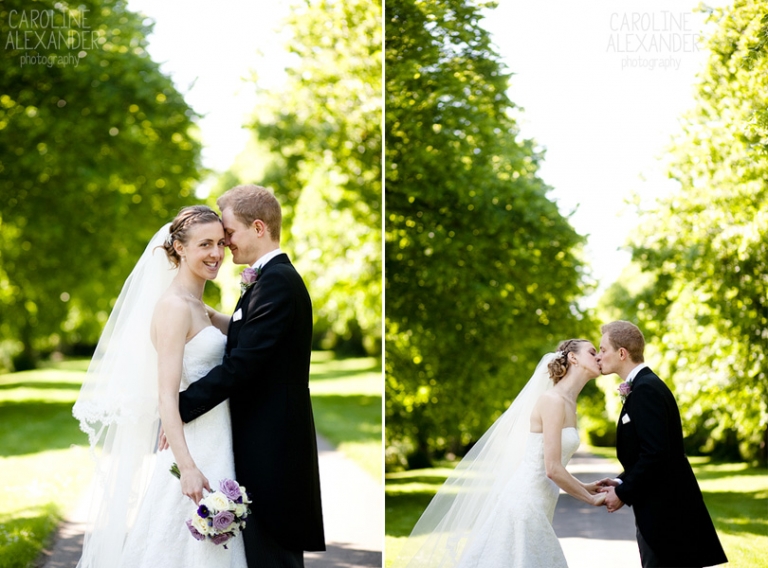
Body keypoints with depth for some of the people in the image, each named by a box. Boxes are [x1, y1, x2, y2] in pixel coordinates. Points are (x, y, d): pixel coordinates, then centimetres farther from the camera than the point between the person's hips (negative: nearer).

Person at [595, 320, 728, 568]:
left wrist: (623, 494, -15)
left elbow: (655, 453, -24)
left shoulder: (646, 389, -17)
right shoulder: (643, 386, 15)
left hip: (666, 511, -10)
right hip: (658, 512, 10)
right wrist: (621, 483, 7)